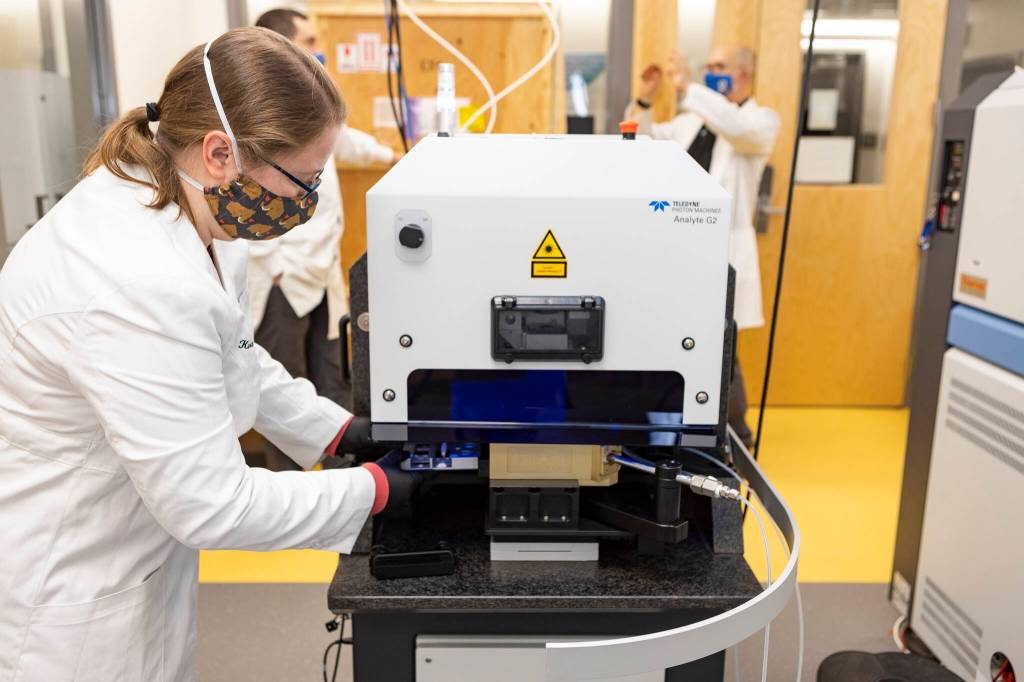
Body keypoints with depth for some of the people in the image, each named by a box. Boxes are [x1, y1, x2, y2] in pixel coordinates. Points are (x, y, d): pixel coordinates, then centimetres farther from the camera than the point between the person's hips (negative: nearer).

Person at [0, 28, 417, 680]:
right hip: (66, 595, -8)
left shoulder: (189, 214, -8)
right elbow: (215, 505, -28)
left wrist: (339, 430, 1)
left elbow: (234, 357, 8)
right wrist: (376, 489, -18)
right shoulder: (139, 285, -36)